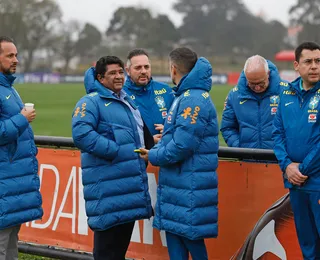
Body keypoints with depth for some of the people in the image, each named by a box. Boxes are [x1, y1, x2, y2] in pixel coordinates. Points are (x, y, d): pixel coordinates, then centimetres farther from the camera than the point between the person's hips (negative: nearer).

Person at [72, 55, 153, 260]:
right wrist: (117, 151, -22)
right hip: (108, 186, -9)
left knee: (122, 239, 15)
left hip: (132, 181, 9)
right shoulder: (91, 102, -7)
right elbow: (81, 134, -23)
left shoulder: (128, 101, 20)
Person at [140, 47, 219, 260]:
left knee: (191, 238, -3)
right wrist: (166, 135, 14)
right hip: (178, 184, 10)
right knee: (174, 236, 12)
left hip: (190, 187, -10)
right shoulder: (186, 96, 15)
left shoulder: (193, 100, -18)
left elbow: (181, 146, -23)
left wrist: (153, 156, -10)